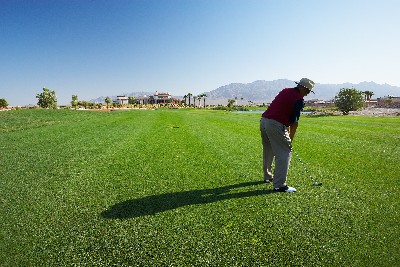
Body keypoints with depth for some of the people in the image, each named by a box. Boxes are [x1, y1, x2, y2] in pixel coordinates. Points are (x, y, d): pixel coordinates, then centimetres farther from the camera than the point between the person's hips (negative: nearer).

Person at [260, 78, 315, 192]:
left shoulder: (285, 91, 19)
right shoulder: (299, 100, -5)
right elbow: (294, 122, -4)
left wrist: (287, 130, 18)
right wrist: (290, 139, 7)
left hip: (263, 121, 9)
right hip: (275, 125, -9)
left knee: (268, 151, 22)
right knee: (284, 153, -2)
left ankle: (268, 177, 37)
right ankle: (280, 185, -1)